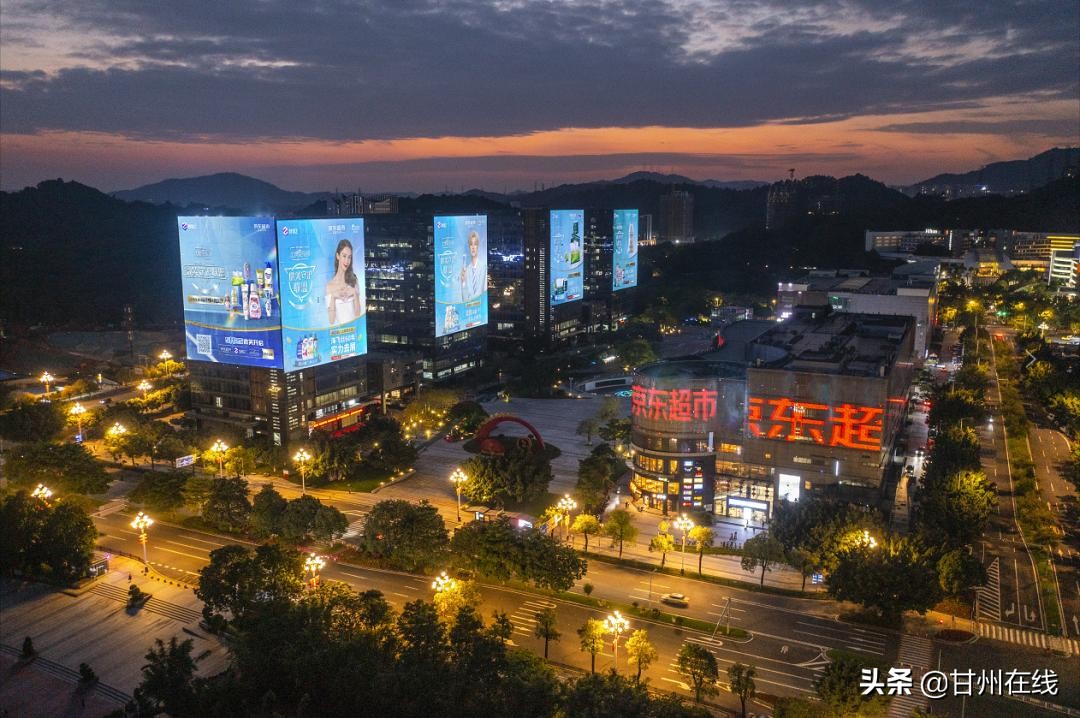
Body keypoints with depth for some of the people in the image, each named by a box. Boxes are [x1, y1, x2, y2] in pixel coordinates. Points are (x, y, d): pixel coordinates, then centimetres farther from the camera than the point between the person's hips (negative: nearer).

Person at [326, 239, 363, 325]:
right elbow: (331, 320, -2)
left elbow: (358, 315, 4)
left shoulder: (353, 280, 6)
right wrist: (333, 297, -11)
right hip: (338, 327, -1)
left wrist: (355, 294, -7)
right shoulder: (329, 285, 2)